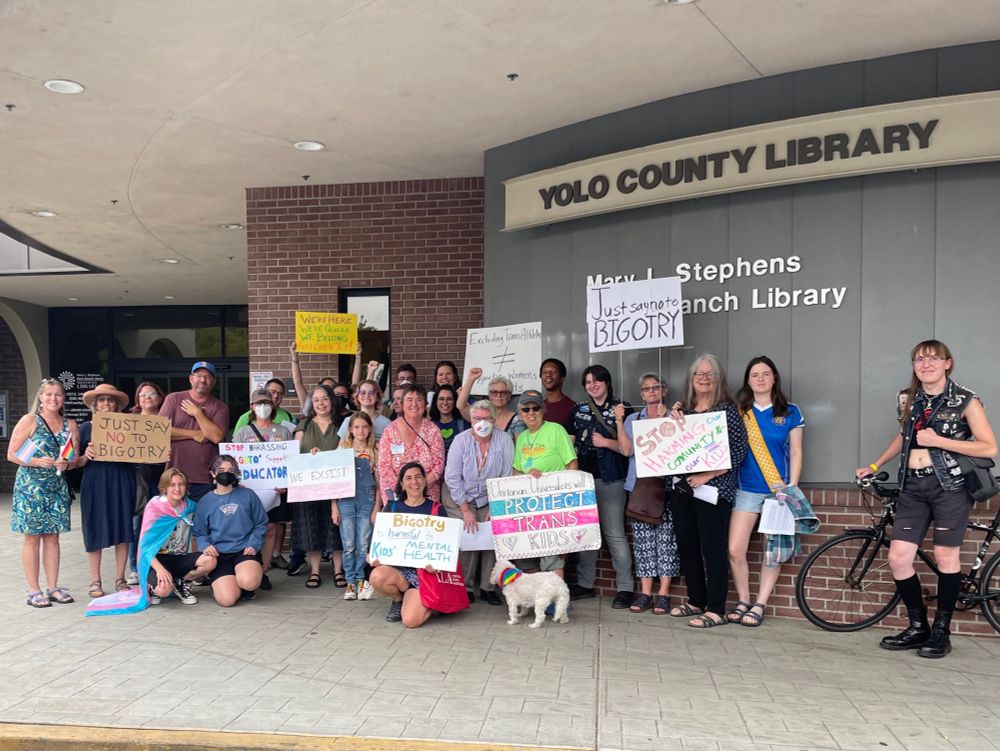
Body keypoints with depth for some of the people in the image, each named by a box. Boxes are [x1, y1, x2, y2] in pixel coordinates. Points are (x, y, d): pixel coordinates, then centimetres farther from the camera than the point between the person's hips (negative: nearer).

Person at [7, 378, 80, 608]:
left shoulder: (71, 425, 8)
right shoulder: (29, 421, -4)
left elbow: (76, 460, 10)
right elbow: (12, 454, -6)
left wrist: (66, 464, -11)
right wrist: (37, 462, -20)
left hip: (57, 487, 4)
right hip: (31, 486, -4)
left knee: (53, 537, 8)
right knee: (33, 537, 1)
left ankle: (53, 587, 16)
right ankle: (34, 591, 9)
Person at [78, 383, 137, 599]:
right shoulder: (86, 428, 6)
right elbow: (78, 462, 4)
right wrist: (86, 455, -17)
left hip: (123, 482, 1)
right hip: (95, 484, -1)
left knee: (123, 530, 4)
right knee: (96, 531, 2)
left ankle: (120, 579, 15)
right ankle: (95, 581, 13)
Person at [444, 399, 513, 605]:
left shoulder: (504, 440, -11)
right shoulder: (461, 440, -12)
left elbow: (507, 477, -9)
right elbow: (452, 477, -11)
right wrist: (466, 511, -13)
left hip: (491, 499, 1)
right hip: (460, 497, -1)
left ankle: (488, 587, 2)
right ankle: (466, 587, 2)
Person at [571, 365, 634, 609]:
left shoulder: (621, 408, -2)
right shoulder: (578, 410, 12)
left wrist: (606, 442, -15)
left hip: (610, 479, -5)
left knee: (614, 534, -4)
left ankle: (625, 587, 4)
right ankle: (585, 584, 21)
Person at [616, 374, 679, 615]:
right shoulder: (633, 419, 14)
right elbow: (626, 450, 1)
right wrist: (619, 422, -5)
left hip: (666, 484, -2)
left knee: (666, 536, -4)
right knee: (642, 537, 2)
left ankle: (663, 593, 3)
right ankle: (645, 592, 8)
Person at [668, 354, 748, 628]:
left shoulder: (727, 410, -4)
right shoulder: (684, 410, 13)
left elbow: (738, 451, -10)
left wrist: (707, 475, -17)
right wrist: (675, 423, -2)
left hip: (713, 489, -6)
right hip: (682, 487, 6)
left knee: (713, 548, -4)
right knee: (686, 546, 11)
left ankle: (715, 610, 4)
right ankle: (696, 601, 25)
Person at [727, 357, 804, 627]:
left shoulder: (790, 412, 3)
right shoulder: (739, 411, 6)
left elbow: (795, 453, 4)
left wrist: (792, 489, -4)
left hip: (778, 490, -1)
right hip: (746, 490, 1)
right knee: (734, 550, -6)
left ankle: (759, 606, 14)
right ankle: (743, 601, 14)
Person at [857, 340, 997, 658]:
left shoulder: (965, 400, -4)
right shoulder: (908, 399, 10)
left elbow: (989, 448, -9)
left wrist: (939, 440, -15)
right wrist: (874, 466, 26)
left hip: (949, 485, -4)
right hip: (913, 487, 4)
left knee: (945, 556, 1)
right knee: (898, 557, -2)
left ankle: (941, 631, 16)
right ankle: (918, 627, 14)